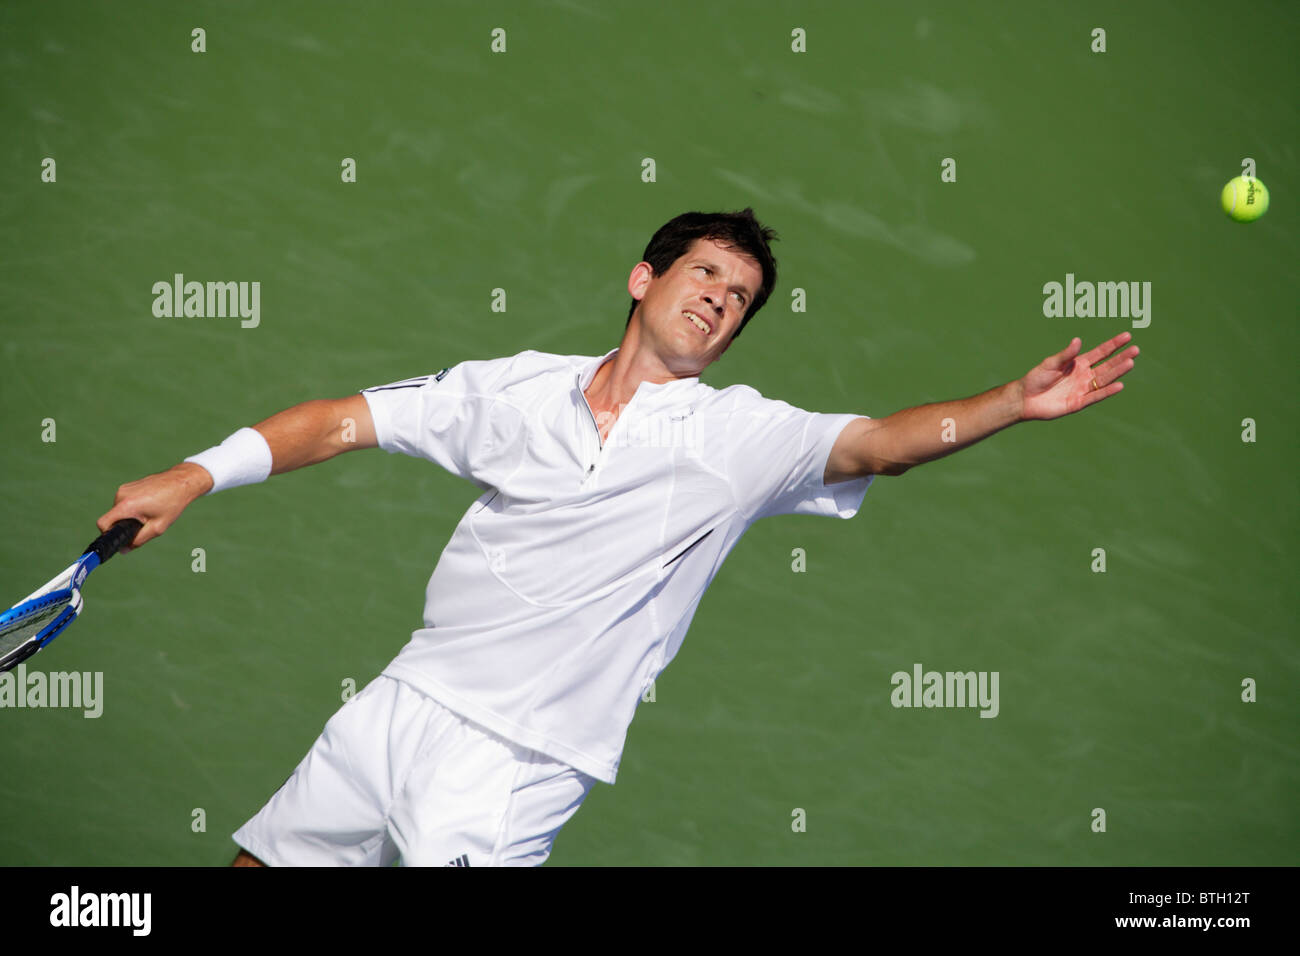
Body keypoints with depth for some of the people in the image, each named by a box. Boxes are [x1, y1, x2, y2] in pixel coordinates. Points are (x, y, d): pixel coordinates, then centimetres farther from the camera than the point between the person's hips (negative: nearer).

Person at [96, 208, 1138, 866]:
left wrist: (1012, 404, -31)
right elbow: (347, 420, 10)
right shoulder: (518, 387, 7)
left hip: (517, 763, -4)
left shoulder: (741, 437, -2)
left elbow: (877, 441, -15)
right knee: (261, 860, 8)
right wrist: (194, 476, 2)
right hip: (405, 701, 4)